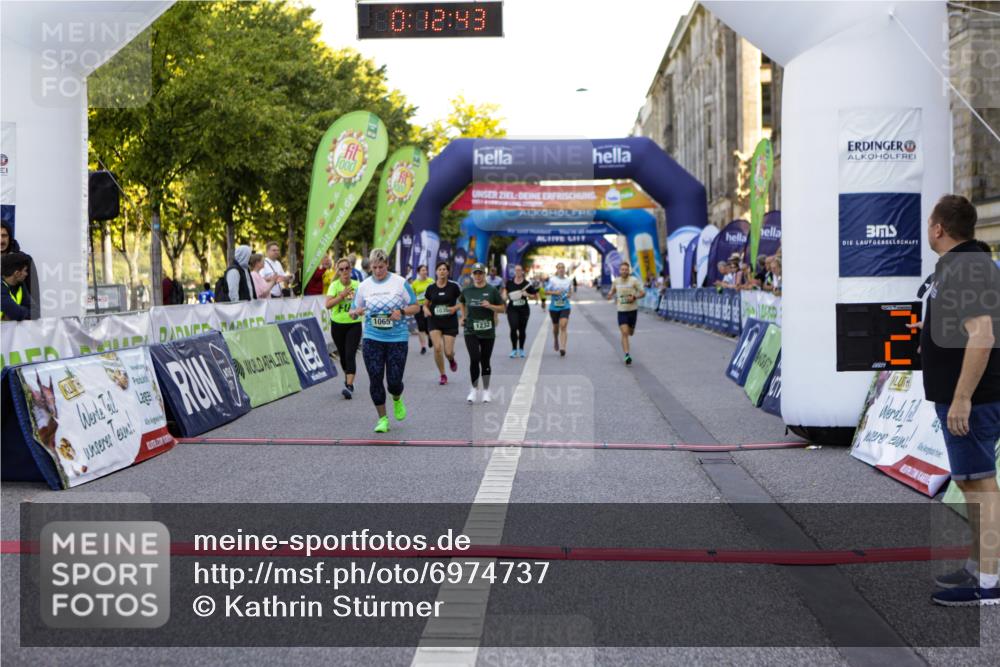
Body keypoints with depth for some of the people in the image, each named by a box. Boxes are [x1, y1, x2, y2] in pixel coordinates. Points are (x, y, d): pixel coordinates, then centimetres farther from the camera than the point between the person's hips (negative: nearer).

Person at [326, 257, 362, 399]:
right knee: (342, 355, 13)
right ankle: (348, 378, 38)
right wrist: (342, 295, -26)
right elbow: (328, 305, -18)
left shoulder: (357, 285, -3)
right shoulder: (334, 285, -6)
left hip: (354, 324, -1)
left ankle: (349, 386, -19)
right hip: (337, 324, 1)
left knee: (350, 355, -14)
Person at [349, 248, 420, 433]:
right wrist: (355, 312, -13)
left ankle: (397, 400, 34)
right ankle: (382, 419, 13)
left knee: (394, 381, -3)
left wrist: (402, 312, -15)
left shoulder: (400, 282, -2)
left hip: (397, 338, -2)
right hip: (371, 338, 2)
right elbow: (352, 311, 11)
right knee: (375, 380, -1)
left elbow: (415, 306, 4)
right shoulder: (363, 286, 5)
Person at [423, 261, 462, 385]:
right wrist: (426, 310, -10)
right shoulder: (431, 288, 2)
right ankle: (443, 375, 3)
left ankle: (451, 360, 35)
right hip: (434, 321, 1)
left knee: (448, 352, -5)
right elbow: (425, 304, 11)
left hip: (450, 322, -1)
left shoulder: (453, 286, -4)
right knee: (437, 347, -15)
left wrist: (456, 307, -16)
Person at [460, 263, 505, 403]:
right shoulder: (467, 290, 4)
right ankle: (474, 389, 5)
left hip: (488, 331, 0)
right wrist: (464, 315, 13)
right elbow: (461, 302, 25)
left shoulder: (492, 290, -2)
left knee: (485, 361, 8)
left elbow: (502, 308, 0)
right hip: (471, 331, 0)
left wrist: (490, 306, -16)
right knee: (474, 359, -11)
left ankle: (486, 390, 22)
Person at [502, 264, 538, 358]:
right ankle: (514, 349, 0)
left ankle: (521, 349, 24)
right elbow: (505, 290, 22)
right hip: (512, 309, 0)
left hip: (524, 309, 0)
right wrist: (505, 296, 2)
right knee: (513, 328, -13)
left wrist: (527, 294, -16)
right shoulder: (509, 282, 3)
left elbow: (534, 295, 2)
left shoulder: (527, 284, -1)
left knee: (522, 330, 8)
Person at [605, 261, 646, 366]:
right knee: (624, 333, -14)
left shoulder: (634, 280, -7)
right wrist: (610, 295, -4)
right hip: (621, 310, 0)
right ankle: (627, 355, -15)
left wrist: (635, 297, -22)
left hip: (633, 310, 0)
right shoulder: (616, 281, 1)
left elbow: (643, 293, -4)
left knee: (630, 333, 15)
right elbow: (613, 291, 19)